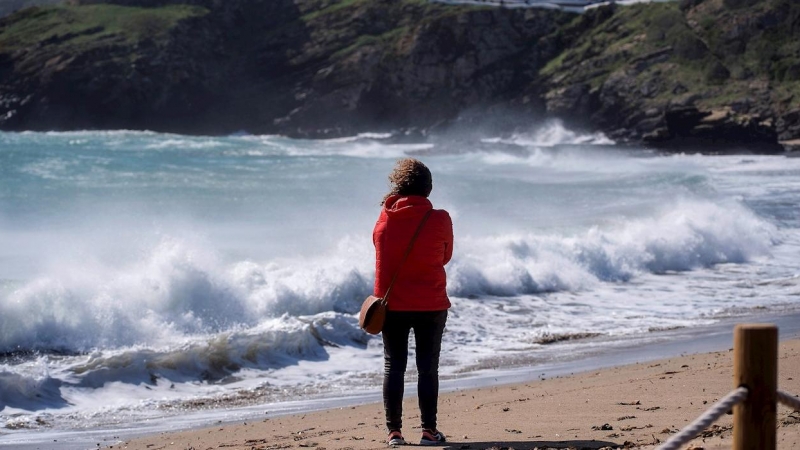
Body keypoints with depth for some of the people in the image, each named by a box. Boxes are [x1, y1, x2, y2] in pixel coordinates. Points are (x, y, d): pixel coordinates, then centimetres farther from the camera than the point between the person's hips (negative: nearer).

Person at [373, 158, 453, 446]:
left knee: (393, 366, 6)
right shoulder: (439, 220, -8)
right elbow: (446, 256, 7)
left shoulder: (385, 220, -5)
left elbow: (382, 258, 6)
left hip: (393, 304, 1)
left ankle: (394, 431, 4)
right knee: (428, 367, 6)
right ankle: (429, 431, 5)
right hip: (432, 304, -1)